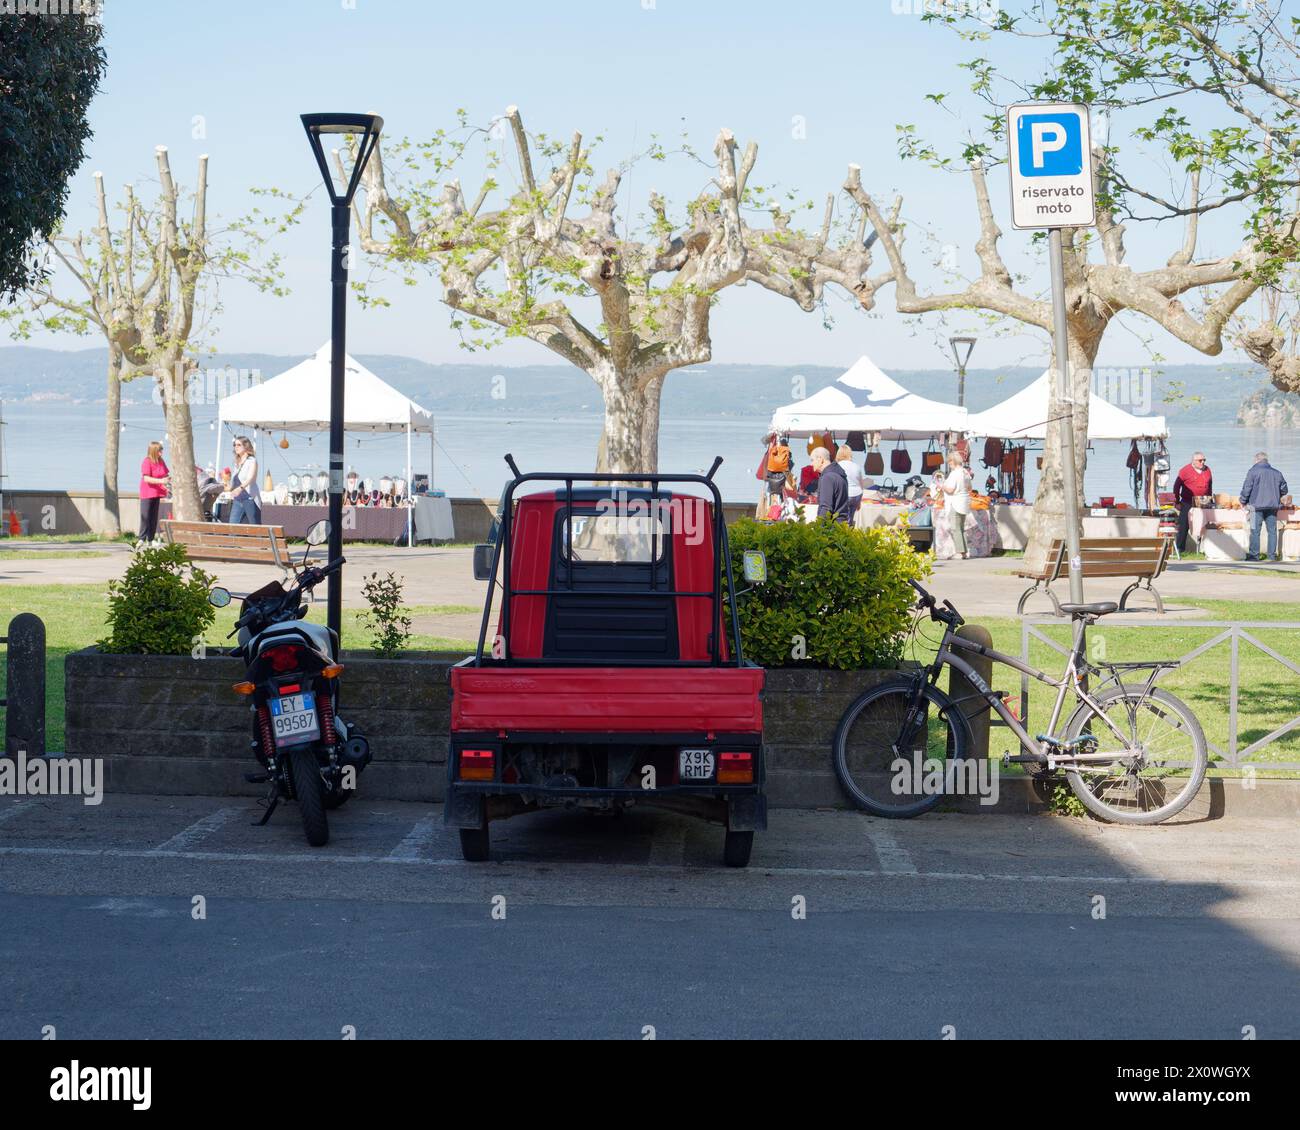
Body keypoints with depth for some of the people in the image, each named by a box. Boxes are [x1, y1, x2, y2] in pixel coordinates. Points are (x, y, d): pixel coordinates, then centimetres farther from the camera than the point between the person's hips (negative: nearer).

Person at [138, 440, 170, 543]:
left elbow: (165, 475, 21)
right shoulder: (146, 462, -13)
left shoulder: (161, 462, 9)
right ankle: (142, 539, -6)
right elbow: (146, 478, -20)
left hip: (157, 493, 7)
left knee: (154, 517, 7)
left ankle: (151, 539, 11)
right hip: (147, 494, -7)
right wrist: (161, 481, -28)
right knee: (145, 516, -8)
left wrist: (168, 479, -3)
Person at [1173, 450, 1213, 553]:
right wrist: (1177, 502, -4)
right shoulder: (1186, 470, -6)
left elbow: (1210, 485, 20)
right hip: (1187, 504, -4)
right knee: (1184, 526, -3)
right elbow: (1177, 486, -3)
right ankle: (1180, 548, 2)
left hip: (1203, 504, 4)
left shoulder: (1207, 470, 9)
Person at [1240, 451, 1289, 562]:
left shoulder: (1253, 471, -4)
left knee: (1255, 531, 0)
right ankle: (1273, 554, 9)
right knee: (1272, 531, 9)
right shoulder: (1276, 472, 9)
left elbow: (1246, 488, -6)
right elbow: (1284, 489, 16)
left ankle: (1254, 554, -2)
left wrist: (1243, 502, 7)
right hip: (1273, 506, 4)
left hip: (1257, 505, -4)